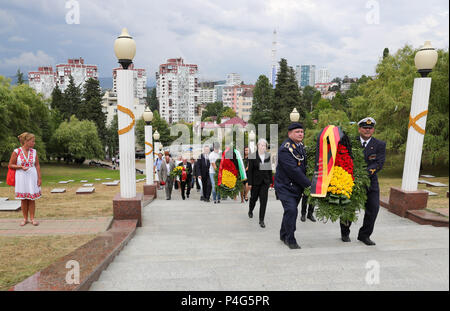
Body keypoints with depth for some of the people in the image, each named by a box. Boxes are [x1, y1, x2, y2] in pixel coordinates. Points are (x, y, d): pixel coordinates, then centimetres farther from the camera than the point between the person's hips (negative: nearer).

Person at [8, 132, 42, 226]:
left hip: (32, 177, 2)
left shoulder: (34, 151, 2)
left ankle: (32, 218, 11)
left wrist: (39, 178, 0)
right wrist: (21, 167, -15)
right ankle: (25, 218, 17)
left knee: (32, 199, 4)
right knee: (23, 199, 6)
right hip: (21, 177, -1)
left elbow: (37, 165, 4)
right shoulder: (16, 152, -5)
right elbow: (10, 165, 0)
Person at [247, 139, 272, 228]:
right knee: (253, 198, 15)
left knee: (263, 201, -4)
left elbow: (269, 169, 8)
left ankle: (261, 220, 5)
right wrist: (250, 183, -9)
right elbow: (250, 170, -7)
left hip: (265, 181, 2)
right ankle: (250, 211, 46)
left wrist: (270, 181, 7)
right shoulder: (253, 156, -8)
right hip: (255, 181, -2)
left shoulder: (268, 156, 2)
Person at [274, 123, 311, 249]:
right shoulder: (285, 149, -18)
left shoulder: (300, 147, 10)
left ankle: (284, 235, 31)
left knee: (291, 210, 15)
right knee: (291, 210, -16)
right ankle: (290, 239, -1)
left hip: (297, 186, 8)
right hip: (285, 186, -8)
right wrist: (309, 184, -20)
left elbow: (304, 166, 18)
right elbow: (293, 171, -24)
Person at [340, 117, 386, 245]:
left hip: (370, 182, 1)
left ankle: (364, 235, 17)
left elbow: (379, 163, -11)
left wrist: (365, 172, -26)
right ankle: (345, 233, 31)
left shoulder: (380, 145, 0)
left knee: (373, 208, -4)